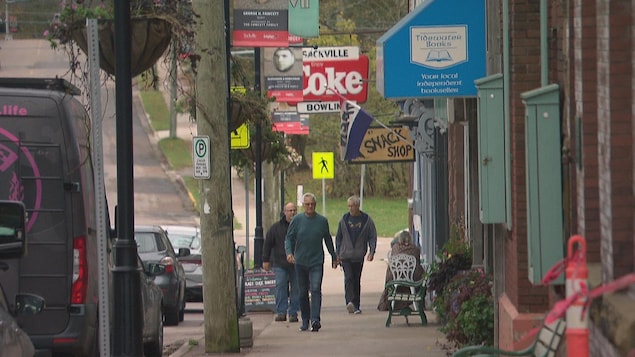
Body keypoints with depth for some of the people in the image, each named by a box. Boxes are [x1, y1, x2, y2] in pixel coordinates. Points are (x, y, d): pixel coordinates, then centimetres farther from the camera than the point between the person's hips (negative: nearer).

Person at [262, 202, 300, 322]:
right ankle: (281, 312, -8)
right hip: (280, 263, 0)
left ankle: (293, 313, 8)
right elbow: (268, 244, 9)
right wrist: (266, 260, 5)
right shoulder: (276, 227, 5)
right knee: (280, 286, -10)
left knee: (295, 289, 2)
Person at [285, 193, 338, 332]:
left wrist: (334, 257, 22)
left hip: (317, 262, -1)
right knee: (302, 293, 8)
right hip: (300, 262, 2)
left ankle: (315, 319, -24)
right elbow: (289, 238, 4)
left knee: (316, 289, -16)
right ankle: (305, 321, 18)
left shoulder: (322, 221, 3)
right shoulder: (297, 220, 3)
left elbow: (328, 240, 15)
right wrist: (289, 252, -15)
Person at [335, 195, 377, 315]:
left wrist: (372, 251, -9)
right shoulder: (344, 219, 6)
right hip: (345, 255, 0)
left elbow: (372, 236, 3)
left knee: (357, 280, 7)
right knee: (348, 278, -16)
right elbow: (338, 237, 12)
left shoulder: (366, 219, 2)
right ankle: (350, 302, -28)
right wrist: (337, 253, 8)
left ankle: (356, 306, 13)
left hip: (359, 256, 0)